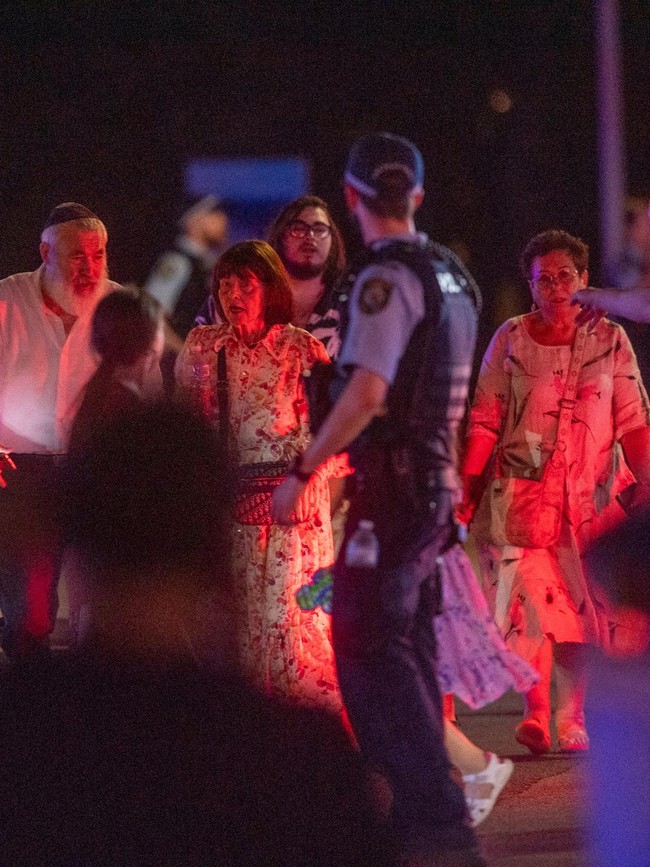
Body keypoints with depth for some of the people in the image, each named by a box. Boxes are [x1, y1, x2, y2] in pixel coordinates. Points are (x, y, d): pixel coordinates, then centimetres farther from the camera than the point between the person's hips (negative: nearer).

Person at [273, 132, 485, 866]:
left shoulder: (386, 278, -14)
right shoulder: (452, 275, 13)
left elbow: (367, 393, -23)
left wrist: (302, 471, -19)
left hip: (390, 483, -9)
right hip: (436, 480, 9)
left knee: (371, 651, -8)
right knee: (405, 652, 15)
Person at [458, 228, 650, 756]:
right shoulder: (511, 341, 5)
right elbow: (485, 422, 4)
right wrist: (467, 490, -4)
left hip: (589, 495, 1)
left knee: (581, 606, -1)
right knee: (530, 591, -15)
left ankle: (571, 718, 5)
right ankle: (534, 714, -15)